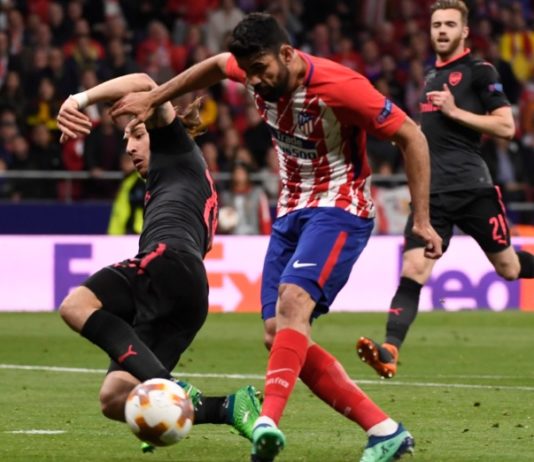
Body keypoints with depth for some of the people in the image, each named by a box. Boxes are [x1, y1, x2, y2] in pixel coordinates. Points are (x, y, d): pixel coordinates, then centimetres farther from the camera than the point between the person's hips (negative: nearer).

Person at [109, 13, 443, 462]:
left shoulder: (338, 87, -22)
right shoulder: (259, 71, -3)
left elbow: (411, 136, -15)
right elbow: (216, 64, 22)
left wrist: (422, 219, -16)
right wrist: (152, 99, 26)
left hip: (339, 209, -8)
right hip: (292, 210, 8)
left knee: (293, 300, -33)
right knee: (280, 336, -3)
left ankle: (269, 420, -46)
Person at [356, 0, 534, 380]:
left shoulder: (480, 72, -3)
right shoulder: (432, 76, 20)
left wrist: (455, 111, -15)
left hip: (472, 188, -5)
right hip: (433, 192, 5)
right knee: (413, 270, -11)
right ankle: (390, 352, -23)